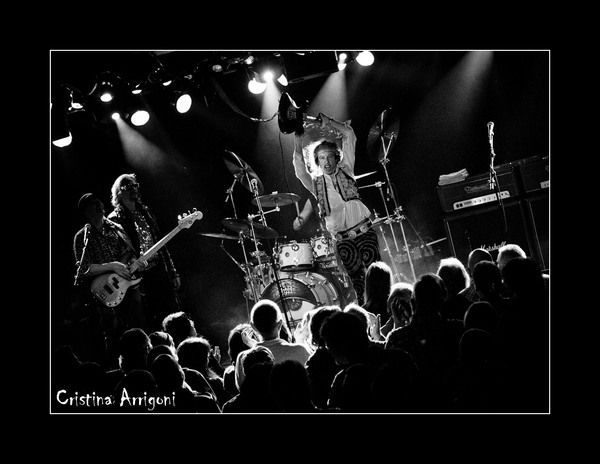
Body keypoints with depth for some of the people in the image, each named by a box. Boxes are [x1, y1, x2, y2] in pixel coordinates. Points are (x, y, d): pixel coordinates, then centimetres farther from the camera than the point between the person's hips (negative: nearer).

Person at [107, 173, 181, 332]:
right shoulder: (114, 220, -5)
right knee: (153, 321, -2)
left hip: (161, 269, 6)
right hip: (140, 275, -6)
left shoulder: (145, 212, 14)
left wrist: (173, 272, 13)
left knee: (174, 312, 5)